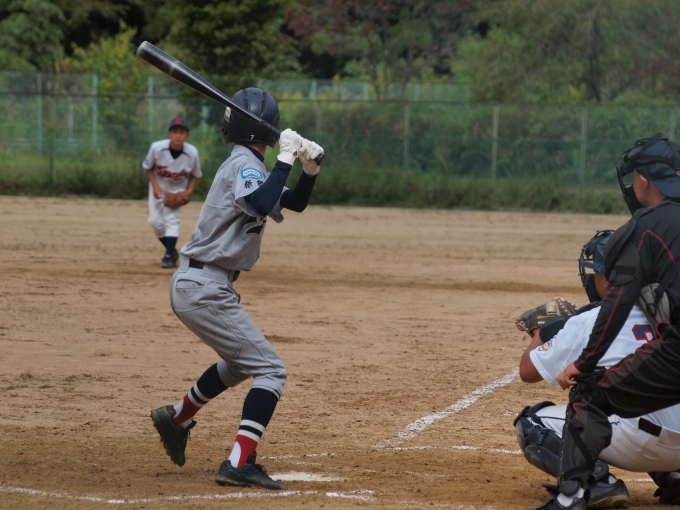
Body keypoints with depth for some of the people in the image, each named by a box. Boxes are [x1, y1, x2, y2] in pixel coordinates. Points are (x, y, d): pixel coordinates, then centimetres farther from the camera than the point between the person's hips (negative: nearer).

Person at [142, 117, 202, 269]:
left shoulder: (192, 153, -25)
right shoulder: (157, 148, -28)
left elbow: (195, 175, -6)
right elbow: (148, 168, -8)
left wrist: (189, 191, -20)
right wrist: (155, 186, -20)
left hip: (177, 189, -1)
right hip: (158, 186, 1)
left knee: (172, 219, -15)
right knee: (156, 221, -1)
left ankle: (169, 256, -13)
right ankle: (172, 251, 18)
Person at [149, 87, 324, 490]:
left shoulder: (248, 166, 17)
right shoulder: (245, 165, -13)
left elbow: (295, 202, 22)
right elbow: (264, 205, -33)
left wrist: (310, 169, 5)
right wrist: (286, 159, -25)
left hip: (194, 286, 10)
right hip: (206, 288, -10)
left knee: (241, 363, 30)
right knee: (270, 370, -10)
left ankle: (178, 418, 40)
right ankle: (240, 464, -18)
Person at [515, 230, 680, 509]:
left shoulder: (587, 322, -1)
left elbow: (528, 371, 9)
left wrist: (541, 333, 29)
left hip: (640, 442, -6)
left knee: (531, 423, 7)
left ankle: (596, 480, -14)